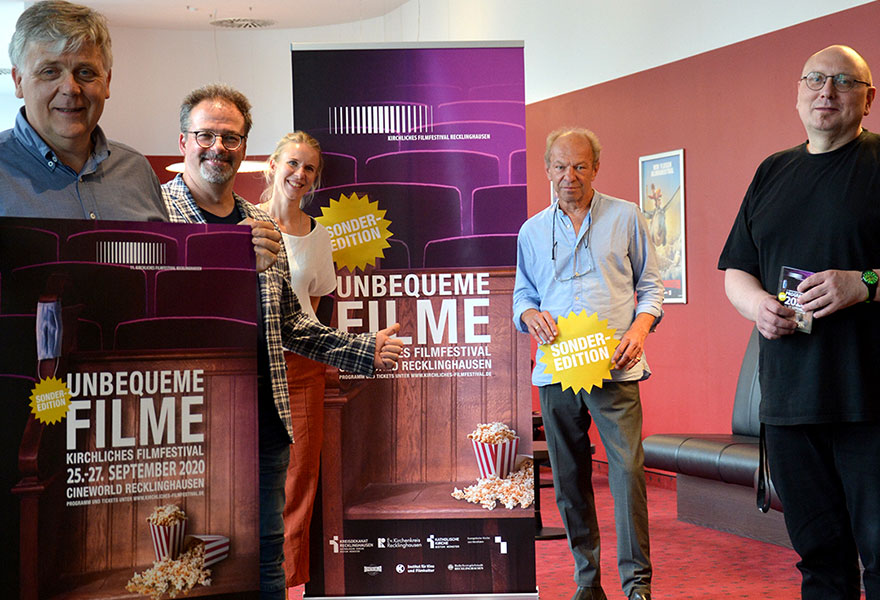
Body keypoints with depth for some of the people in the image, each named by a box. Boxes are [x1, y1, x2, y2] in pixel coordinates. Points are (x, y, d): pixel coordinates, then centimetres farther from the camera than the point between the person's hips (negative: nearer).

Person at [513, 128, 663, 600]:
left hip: (614, 369, -3)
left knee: (628, 472, -11)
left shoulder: (625, 217, 8)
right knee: (569, 480, 7)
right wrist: (531, 315, -3)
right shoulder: (532, 231, 14)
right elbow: (521, 295, 20)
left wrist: (640, 327, -8)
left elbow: (650, 285, 10)